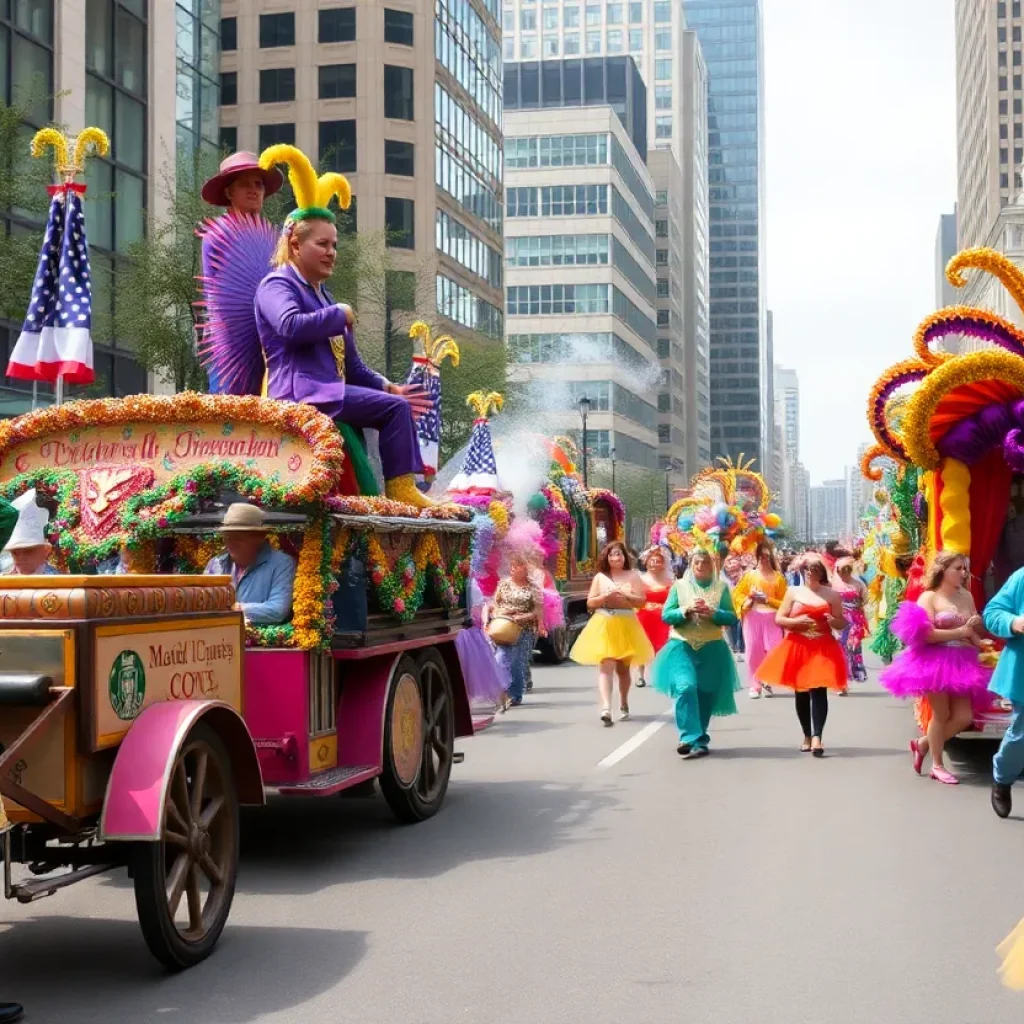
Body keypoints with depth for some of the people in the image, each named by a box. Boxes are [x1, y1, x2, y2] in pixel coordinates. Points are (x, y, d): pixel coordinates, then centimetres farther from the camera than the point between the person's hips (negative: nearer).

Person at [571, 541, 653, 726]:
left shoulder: (633, 576, 4)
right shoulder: (600, 577, 7)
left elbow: (642, 601, -2)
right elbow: (590, 602, 4)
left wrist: (624, 595, -16)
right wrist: (605, 596, -13)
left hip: (626, 626, 0)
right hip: (604, 626, 0)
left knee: (623, 668, 12)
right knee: (606, 666, -14)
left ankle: (623, 704, 30)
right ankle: (606, 707, -25)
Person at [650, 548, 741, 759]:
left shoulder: (721, 587, 4)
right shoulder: (679, 585, 4)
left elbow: (732, 617, 0)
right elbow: (666, 616, 1)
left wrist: (713, 613, -17)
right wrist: (686, 610, -15)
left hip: (712, 648, 1)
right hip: (682, 646, -1)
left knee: (705, 695, 6)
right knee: (686, 688, -20)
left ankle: (699, 740, 20)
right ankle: (691, 737, -18)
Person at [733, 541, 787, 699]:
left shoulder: (778, 577, 4)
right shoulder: (749, 575, 5)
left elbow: (784, 602, 2)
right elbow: (737, 593, 7)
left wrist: (767, 599, -11)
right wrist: (749, 597, -10)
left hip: (771, 618, 0)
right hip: (752, 617, 0)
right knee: (753, 651, -2)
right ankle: (755, 685, 5)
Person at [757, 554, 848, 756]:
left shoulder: (831, 594, 5)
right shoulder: (793, 591, 5)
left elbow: (842, 624, 8)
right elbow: (779, 619, 3)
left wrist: (833, 621, -14)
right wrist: (797, 621, -15)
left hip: (823, 649, -1)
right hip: (798, 648, 1)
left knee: (819, 691, -13)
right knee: (800, 692, 8)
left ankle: (817, 737, -20)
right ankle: (807, 736, 22)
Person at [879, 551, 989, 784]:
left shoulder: (966, 596, 8)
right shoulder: (929, 597, -9)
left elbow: (977, 631, 17)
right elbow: (926, 634, -20)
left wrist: (977, 627, -6)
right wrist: (960, 632, -17)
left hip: (961, 663, 6)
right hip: (935, 662, -6)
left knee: (964, 717, 2)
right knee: (941, 715, 2)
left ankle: (923, 744, 23)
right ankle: (937, 765, 19)